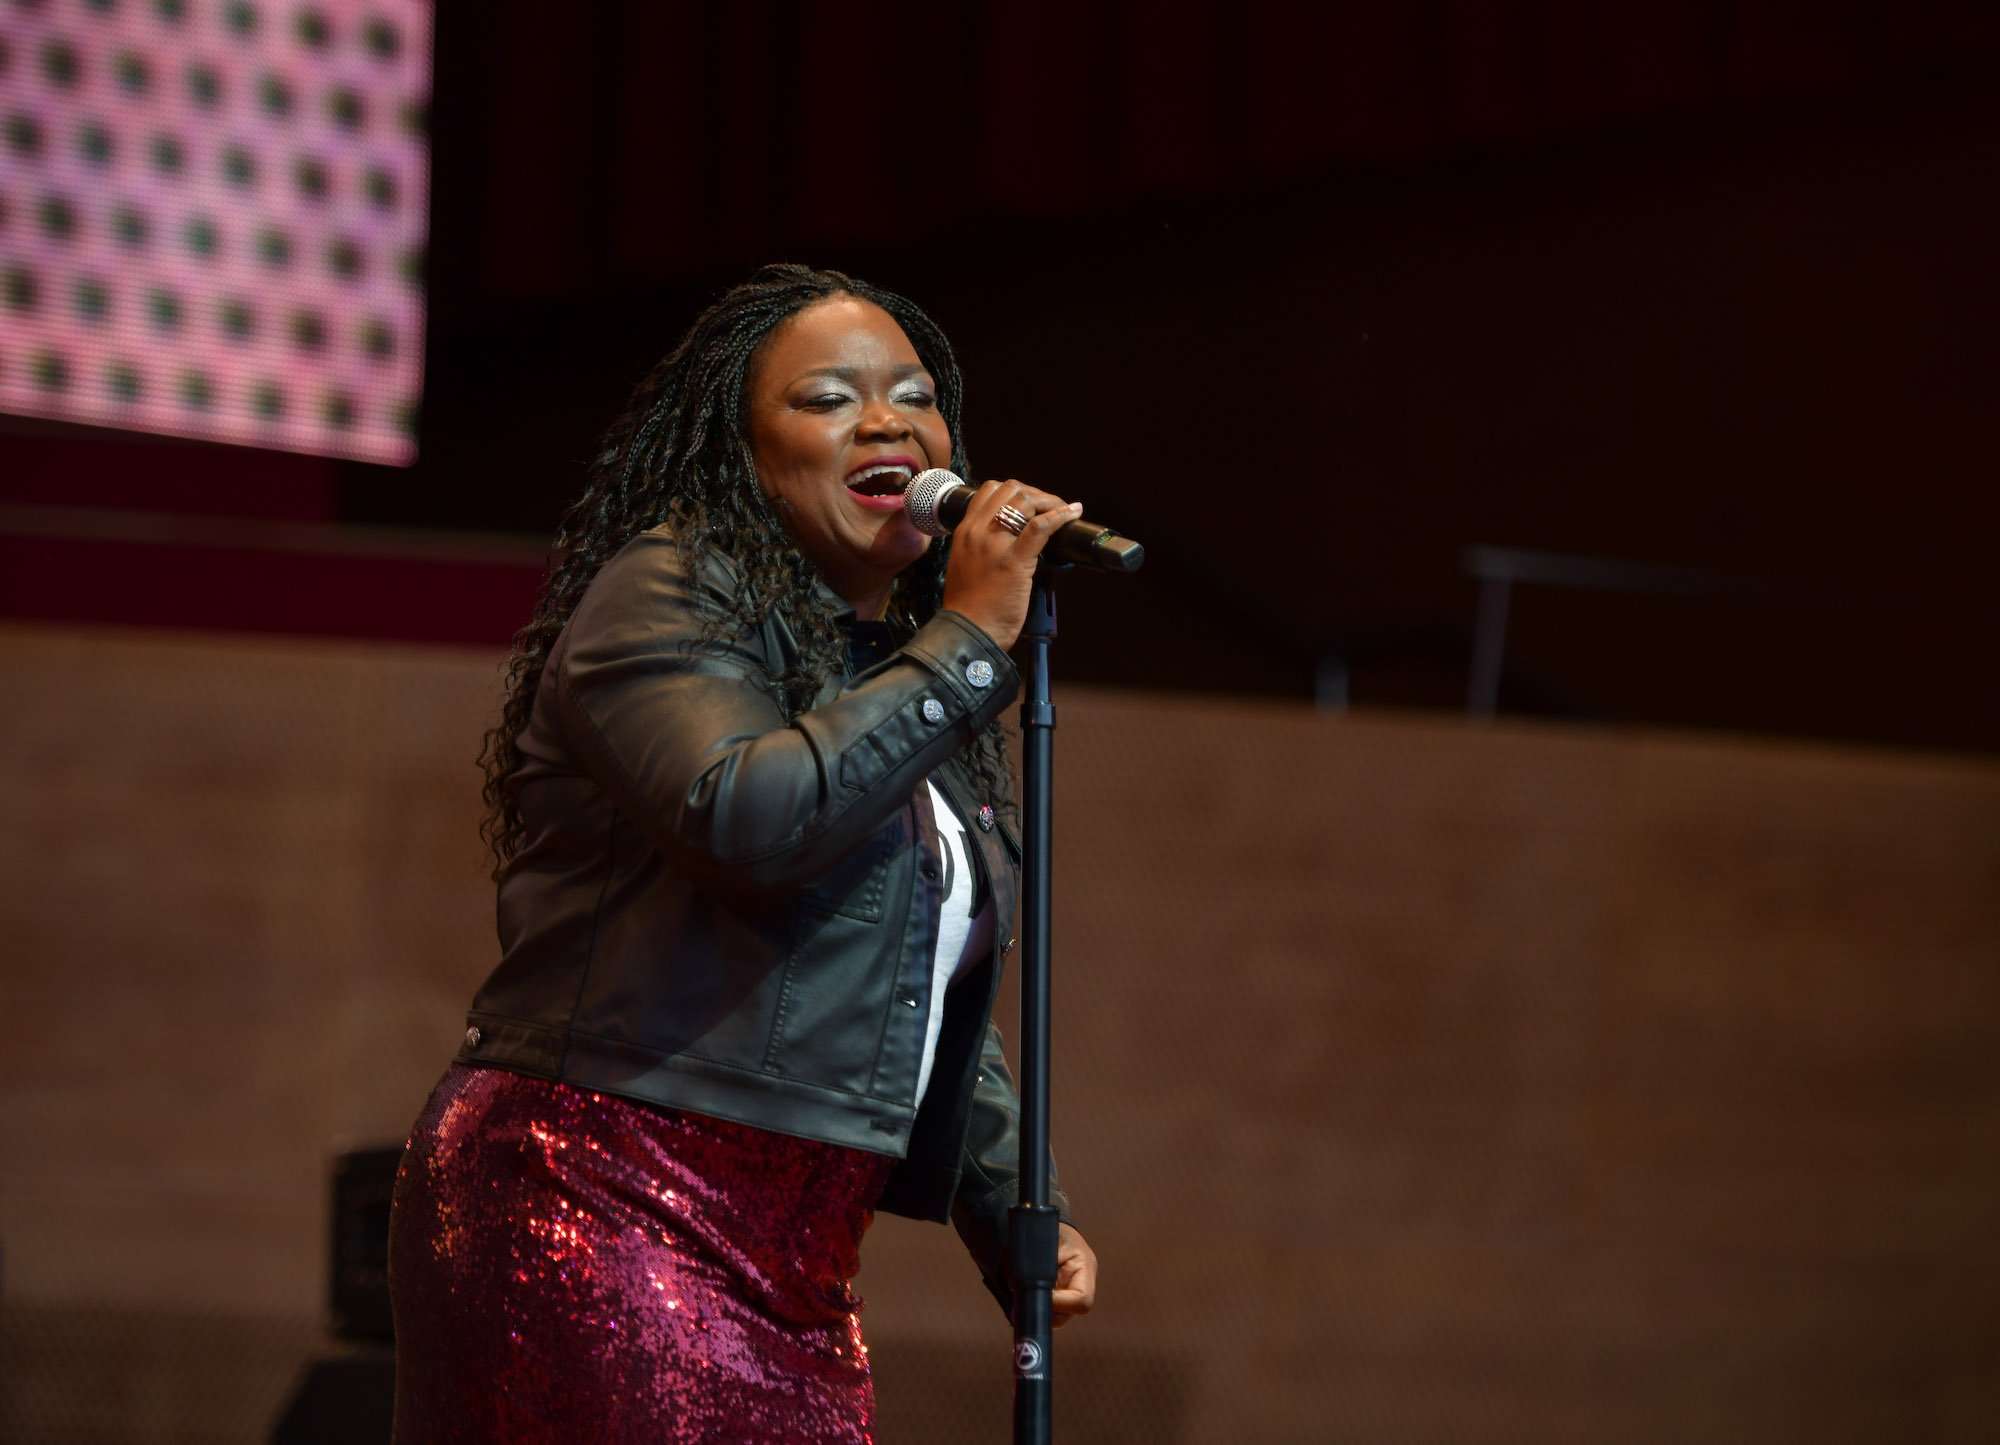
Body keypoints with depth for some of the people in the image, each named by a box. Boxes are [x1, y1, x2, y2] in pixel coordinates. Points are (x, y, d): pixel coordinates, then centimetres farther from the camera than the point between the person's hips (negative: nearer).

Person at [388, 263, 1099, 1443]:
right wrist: (968, 642, -16)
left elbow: (937, 1006, 28)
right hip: (597, 1210, -8)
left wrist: (1017, 1211, 15)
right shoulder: (665, 597, -4)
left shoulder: (906, 677, 21)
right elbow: (746, 815, -24)